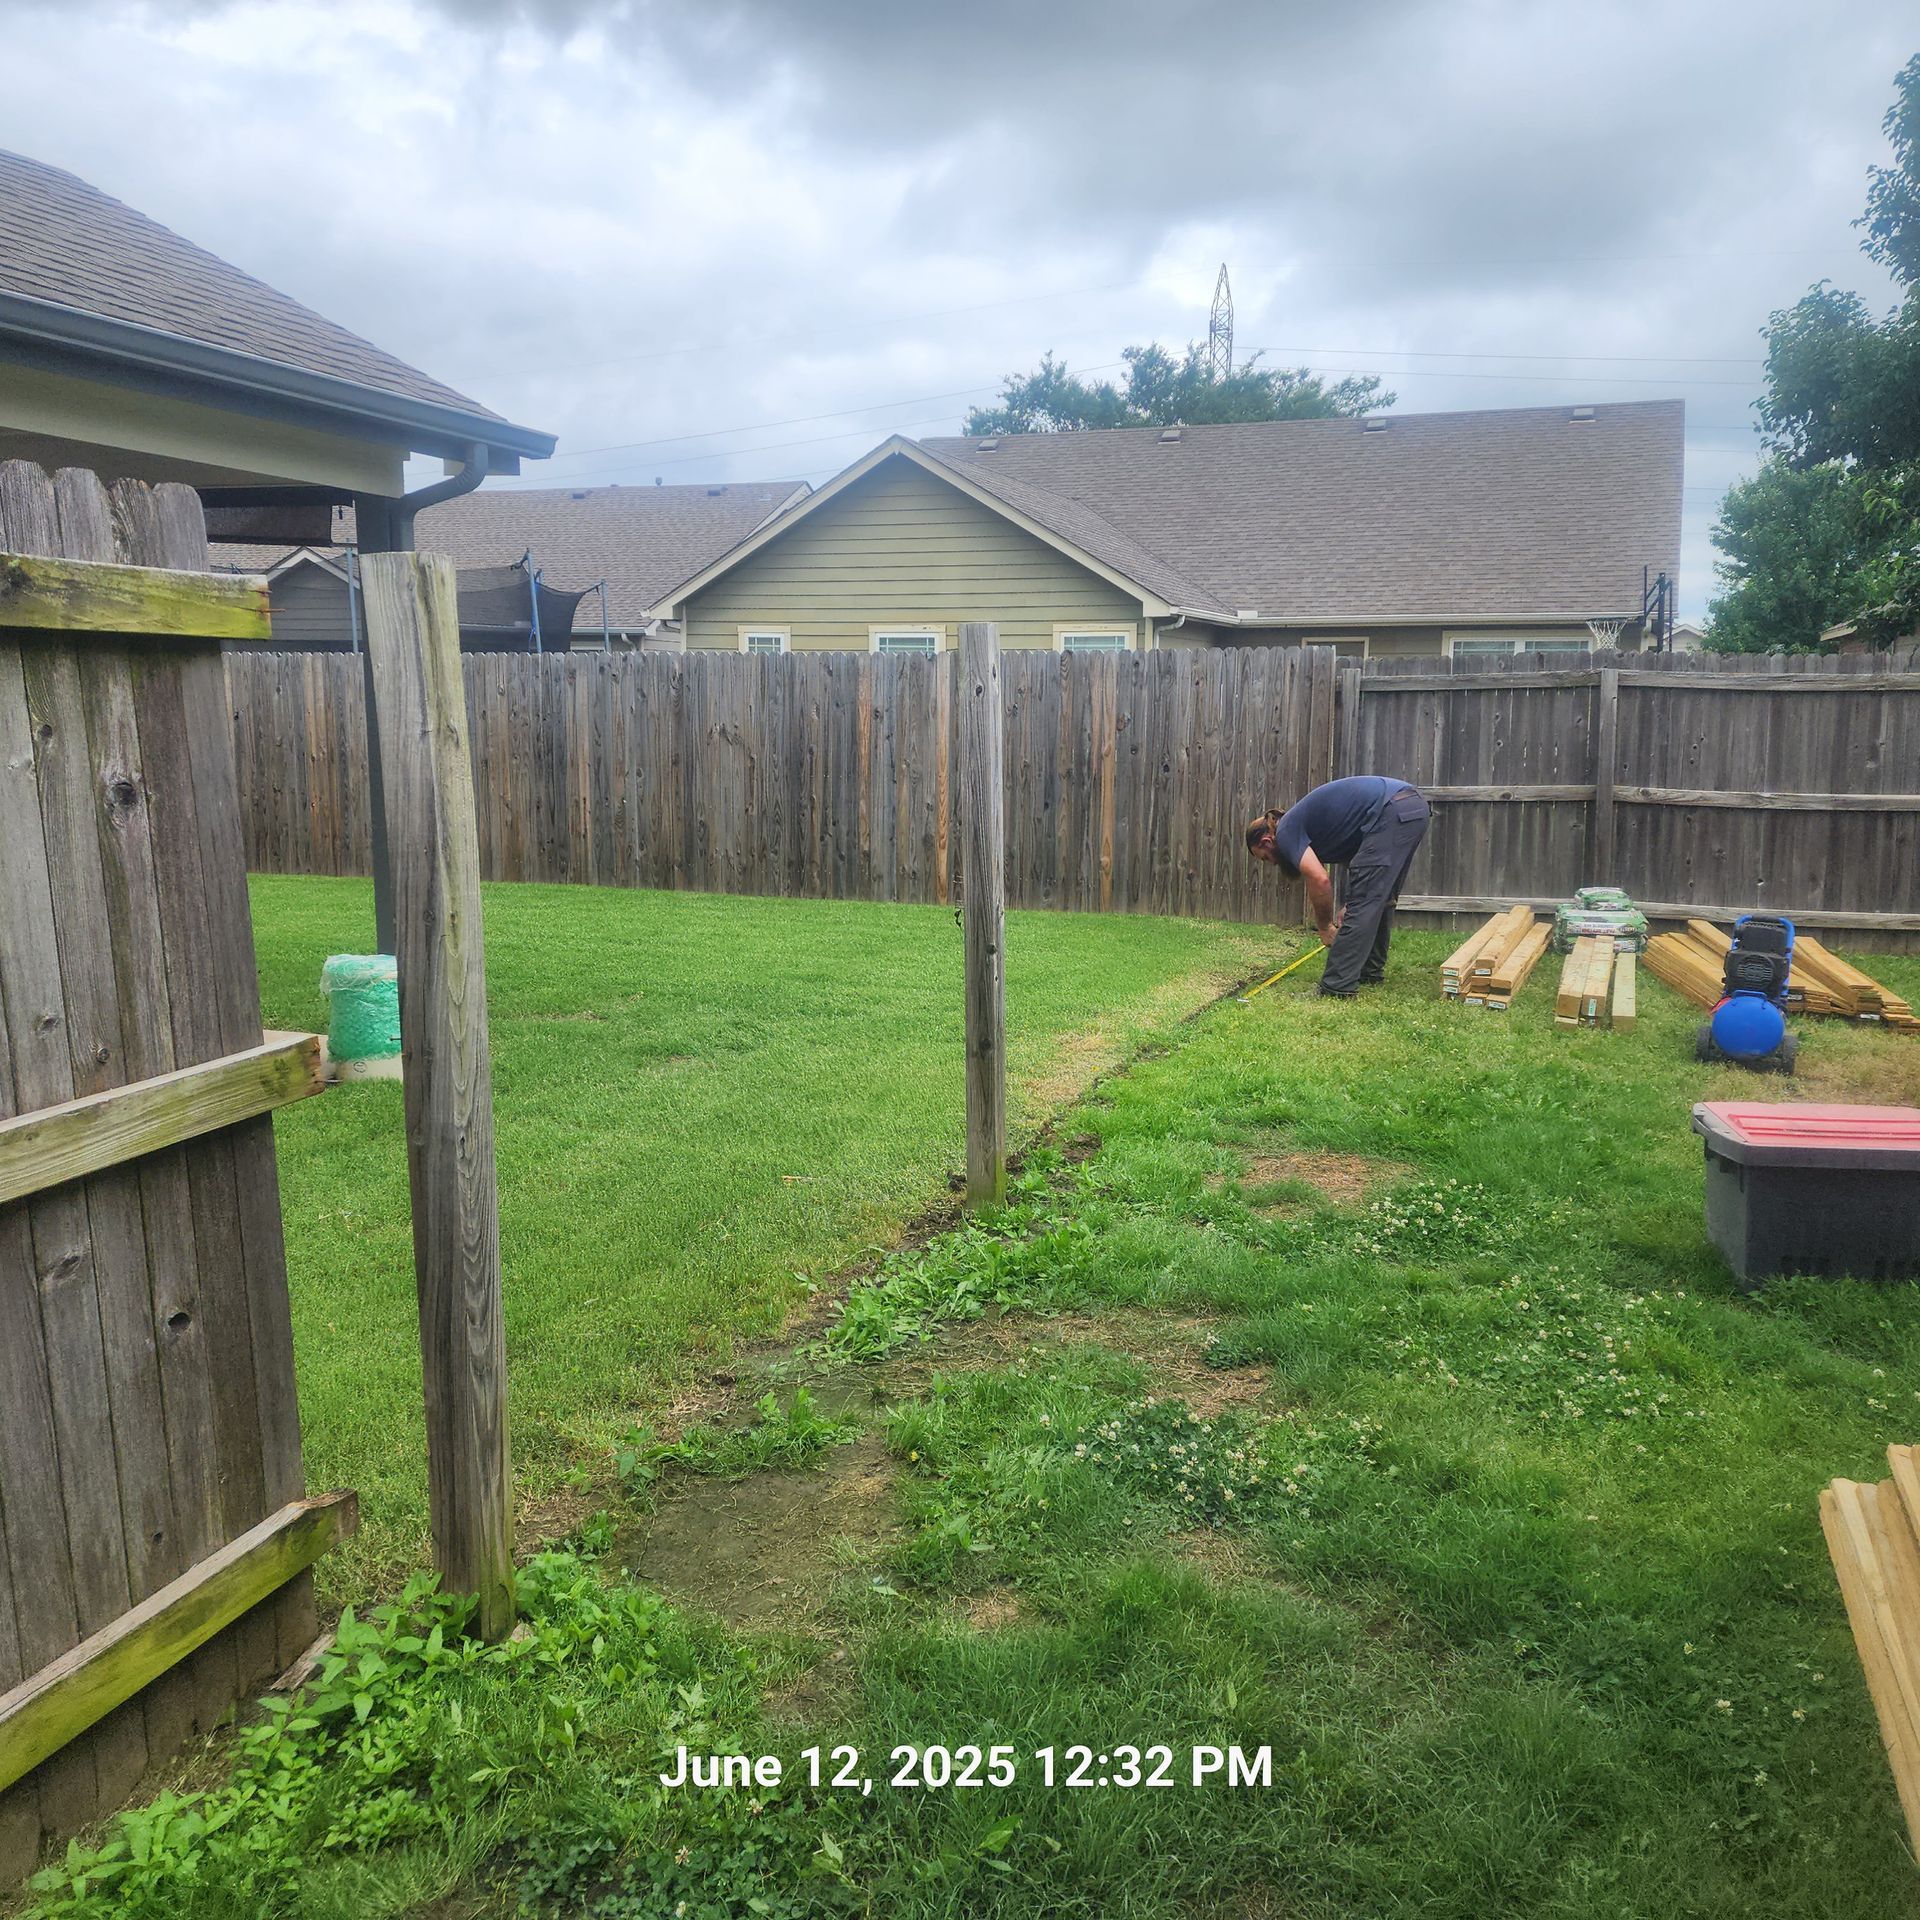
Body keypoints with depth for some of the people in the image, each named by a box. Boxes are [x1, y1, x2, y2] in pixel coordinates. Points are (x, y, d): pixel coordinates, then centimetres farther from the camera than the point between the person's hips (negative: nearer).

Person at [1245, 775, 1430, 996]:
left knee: (1363, 903, -7)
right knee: (1380, 900, 20)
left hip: (1392, 813, -10)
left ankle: (1337, 987, -6)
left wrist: (1324, 928, 1)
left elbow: (1319, 880, -13)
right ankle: (1371, 971, 30)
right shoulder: (1303, 824, 26)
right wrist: (1348, 910, 20)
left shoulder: (1286, 833, 0)